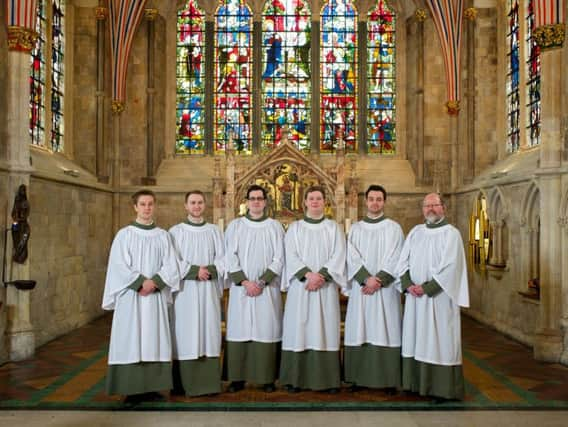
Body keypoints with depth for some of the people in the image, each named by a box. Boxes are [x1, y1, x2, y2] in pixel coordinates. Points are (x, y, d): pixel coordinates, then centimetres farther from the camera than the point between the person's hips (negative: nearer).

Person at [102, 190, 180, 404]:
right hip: (130, 296, -2)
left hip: (156, 296, 2)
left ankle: (152, 387, 11)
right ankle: (132, 390, 5)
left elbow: (170, 266, 2)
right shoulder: (124, 234, 1)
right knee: (131, 342, -1)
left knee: (154, 341, 3)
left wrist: (154, 282, -14)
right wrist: (141, 283, -15)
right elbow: (119, 266, -6)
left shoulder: (163, 236, 8)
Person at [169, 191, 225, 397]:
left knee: (209, 334, 2)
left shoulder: (214, 230, 11)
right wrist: (194, 271, -14)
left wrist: (210, 270, -11)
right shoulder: (176, 231, 3)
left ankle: (209, 382, 7)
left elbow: (222, 258, 7)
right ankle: (184, 384, 4)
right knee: (185, 336, -3)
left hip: (209, 290, 3)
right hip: (184, 290, -2)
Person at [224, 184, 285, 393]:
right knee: (239, 331, 1)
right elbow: (230, 257, 0)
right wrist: (244, 282, -12)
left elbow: (279, 259, -1)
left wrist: (262, 282, -11)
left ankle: (267, 378, 9)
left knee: (267, 331, 0)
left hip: (268, 288, 0)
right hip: (240, 288, 0)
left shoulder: (275, 226, 5)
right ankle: (238, 378, 10)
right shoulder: (235, 225, 5)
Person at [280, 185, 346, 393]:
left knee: (326, 331, 0)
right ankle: (296, 379, 7)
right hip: (300, 287, 0)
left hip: (326, 288, 0)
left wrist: (321, 276, -15)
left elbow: (338, 256, -2)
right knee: (299, 330, 0)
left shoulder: (333, 228, 9)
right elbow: (291, 256, -2)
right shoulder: (294, 227, 9)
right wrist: (308, 274, -16)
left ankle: (328, 379, 7)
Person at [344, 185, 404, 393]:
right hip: (360, 288, 2)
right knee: (360, 332, 3)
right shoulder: (355, 228, 10)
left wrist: (378, 280, -15)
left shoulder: (393, 228, 4)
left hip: (385, 289, -2)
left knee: (386, 332, -2)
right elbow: (352, 257, 0)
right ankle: (359, 377, 10)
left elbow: (395, 260, -4)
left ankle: (389, 379, 4)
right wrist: (366, 278, -14)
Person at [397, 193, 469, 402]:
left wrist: (427, 287, -16)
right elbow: (403, 261, 9)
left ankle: (442, 389, 7)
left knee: (439, 341, -1)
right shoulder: (415, 232, 12)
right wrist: (408, 284, -8)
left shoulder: (451, 233, -4)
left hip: (438, 297, -5)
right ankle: (418, 383, 18)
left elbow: (450, 267, -13)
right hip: (415, 297, 5)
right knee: (416, 340, 8)